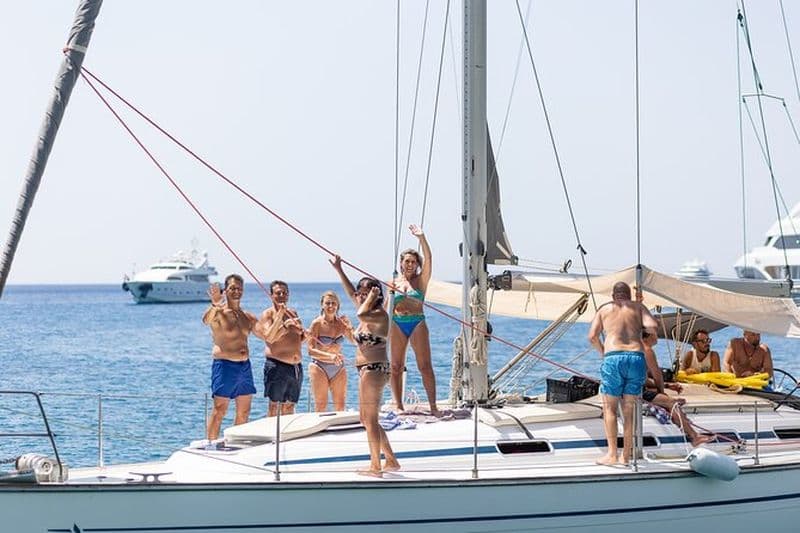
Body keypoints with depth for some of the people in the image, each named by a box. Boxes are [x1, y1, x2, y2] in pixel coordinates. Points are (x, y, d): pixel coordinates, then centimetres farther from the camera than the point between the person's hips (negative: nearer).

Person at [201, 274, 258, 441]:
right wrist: (215, 304, -42)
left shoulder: (249, 317, 15)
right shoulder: (218, 313, -4)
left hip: (244, 365, 6)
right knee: (219, 410, -9)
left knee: (244, 412, 9)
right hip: (224, 365, -6)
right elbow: (206, 320, -27)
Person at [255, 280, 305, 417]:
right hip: (277, 365, -6)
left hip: (296, 367, 6)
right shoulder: (268, 314, -3)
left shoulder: (293, 313, 16)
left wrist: (304, 334, 0)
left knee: (289, 405, 10)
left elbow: (300, 339, 23)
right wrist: (280, 315, -20)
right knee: (274, 404, -5)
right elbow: (269, 337, -18)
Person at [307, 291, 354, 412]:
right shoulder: (317, 323, -9)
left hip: (338, 368, 4)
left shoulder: (341, 323, 3)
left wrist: (349, 327, -14)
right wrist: (330, 356, -28)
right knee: (321, 406, 0)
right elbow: (311, 350, -14)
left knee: (340, 406, 4)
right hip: (319, 367, -4)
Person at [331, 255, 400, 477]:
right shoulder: (370, 315, 15)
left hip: (374, 369, -10)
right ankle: (391, 460, 19)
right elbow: (351, 293, 28)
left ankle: (376, 467, -3)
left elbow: (361, 314, -34)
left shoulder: (380, 314, -12)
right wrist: (339, 270, 33)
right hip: (367, 370, 10)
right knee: (366, 418, 14)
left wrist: (371, 298, -17)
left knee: (370, 419, -7)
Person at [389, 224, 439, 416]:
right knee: (396, 367, 2)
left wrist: (421, 238, -19)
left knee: (425, 366, -5)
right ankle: (398, 406, 8)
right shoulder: (394, 281, 11)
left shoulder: (421, 280, 4)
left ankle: (433, 406, -5)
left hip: (418, 323, -2)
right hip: (397, 325, 2)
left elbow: (428, 259, -11)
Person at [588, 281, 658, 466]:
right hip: (636, 357, 2)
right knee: (629, 409, 10)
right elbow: (652, 326, 0)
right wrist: (642, 328, 22)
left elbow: (592, 336, 6)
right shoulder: (638, 307, 17)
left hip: (613, 358, -2)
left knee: (609, 407, 5)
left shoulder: (604, 309, 16)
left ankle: (612, 454, -4)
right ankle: (626, 455, 10)